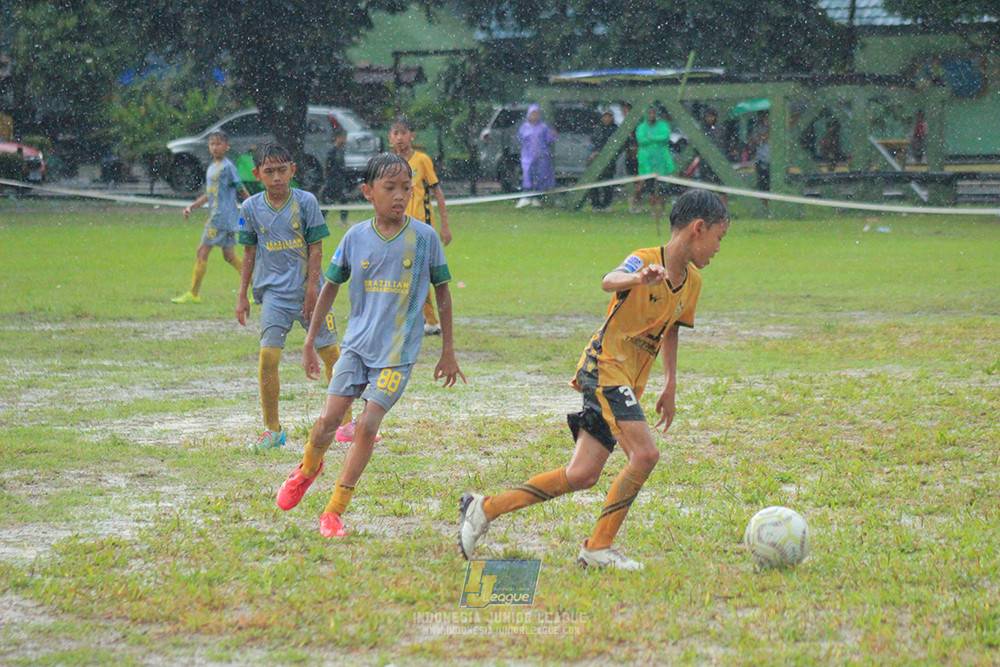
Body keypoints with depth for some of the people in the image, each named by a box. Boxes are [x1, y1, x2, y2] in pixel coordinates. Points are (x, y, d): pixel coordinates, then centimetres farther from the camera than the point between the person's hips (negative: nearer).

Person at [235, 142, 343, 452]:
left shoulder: (306, 202, -4)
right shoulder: (251, 207, 2)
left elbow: (316, 249, -3)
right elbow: (249, 253, 10)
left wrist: (312, 290, -10)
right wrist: (242, 295, 8)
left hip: (307, 289, -1)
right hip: (274, 292, 1)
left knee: (331, 353, 3)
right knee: (268, 357, -11)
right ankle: (272, 429, 2)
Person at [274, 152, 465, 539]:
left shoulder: (425, 237, -4)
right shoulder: (356, 237, 0)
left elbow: (442, 292, 6)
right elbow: (331, 287, 12)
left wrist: (448, 351, 8)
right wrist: (310, 342, 14)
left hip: (398, 350, -2)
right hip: (357, 343, 2)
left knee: (368, 425, -11)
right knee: (329, 418, -6)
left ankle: (335, 511, -2)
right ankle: (309, 468, 29)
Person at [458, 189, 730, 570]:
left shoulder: (692, 281, 11)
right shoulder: (645, 259, -14)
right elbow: (609, 282, -36)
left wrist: (670, 385, 26)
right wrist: (638, 279, -59)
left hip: (628, 383, 8)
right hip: (604, 368, -8)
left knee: (581, 476, 3)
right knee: (644, 454, -20)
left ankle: (485, 508, 11)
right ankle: (599, 547, -9)